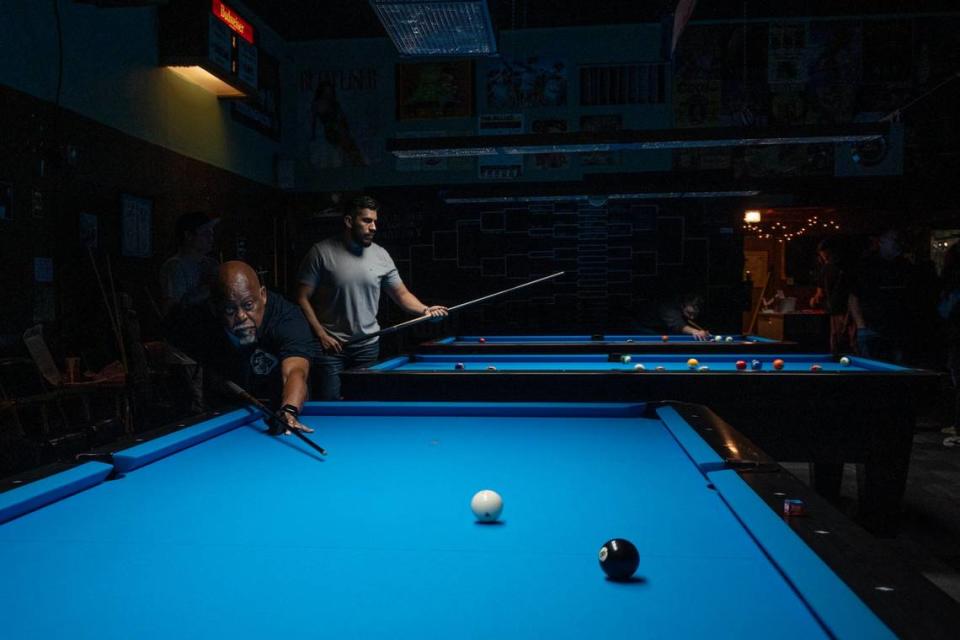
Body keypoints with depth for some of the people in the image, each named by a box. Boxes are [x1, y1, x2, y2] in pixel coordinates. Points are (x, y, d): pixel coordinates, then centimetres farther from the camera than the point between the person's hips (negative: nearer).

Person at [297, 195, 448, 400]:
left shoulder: (381, 255, 2)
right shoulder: (321, 252, -8)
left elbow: (402, 294, 7)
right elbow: (303, 298, -5)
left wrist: (425, 310, -12)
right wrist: (321, 335, -12)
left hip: (368, 347, 3)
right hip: (331, 346, -3)